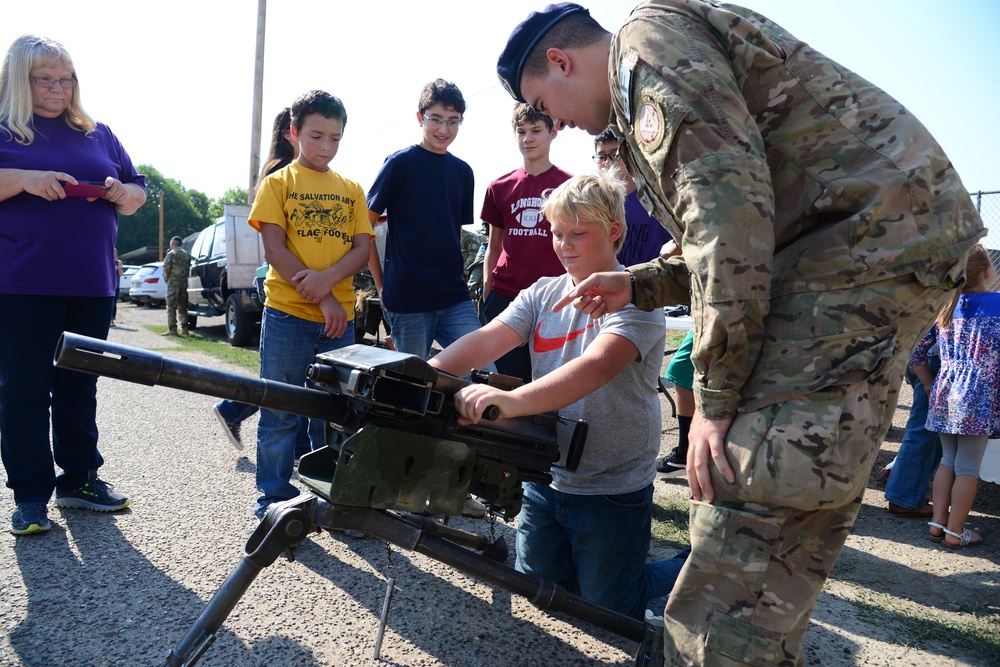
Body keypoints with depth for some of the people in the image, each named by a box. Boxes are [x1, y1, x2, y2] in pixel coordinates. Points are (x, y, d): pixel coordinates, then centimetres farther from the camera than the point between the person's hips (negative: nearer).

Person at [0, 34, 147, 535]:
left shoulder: (97, 134, 17)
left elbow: (138, 193, 19)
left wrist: (120, 193, -3)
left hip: (90, 286, 4)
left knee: (79, 386, 11)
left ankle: (78, 480, 22)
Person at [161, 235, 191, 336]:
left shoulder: (171, 254, -7)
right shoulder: (186, 254, 14)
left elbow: (166, 267, -10)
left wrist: (166, 279, 3)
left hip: (173, 282, -7)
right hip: (184, 282, 7)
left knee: (171, 307, -5)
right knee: (182, 307, 12)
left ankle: (172, 329, -9)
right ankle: (184, 328, 11)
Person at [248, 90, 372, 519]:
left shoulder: (351, 190, 12)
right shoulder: (278, 183, 3)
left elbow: (362, 248, 5)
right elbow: (275, 251, -6)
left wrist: (328, 278, -15)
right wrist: (324, 301, -13)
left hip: (340, 318, 3)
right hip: (287, 314, -3)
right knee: (280, 413, 4)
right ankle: (275, 496, 16)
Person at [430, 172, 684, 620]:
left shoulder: (634, 296, -17)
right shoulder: (543, 294, 3)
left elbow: (597, 365, -35)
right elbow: (487, 339, -11)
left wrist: (512, 401, -50)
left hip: (613, 489, -6)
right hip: (546, 479, 6)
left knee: (609, 614, 8)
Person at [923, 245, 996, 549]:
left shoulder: (945, 308, 6)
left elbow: (916, 355, 8)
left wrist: (931, 387, 17)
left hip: (944, 396, 4)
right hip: (979, 398, -4)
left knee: (948, 461, 16)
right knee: (968, 468, 5)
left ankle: (938, 524, 21)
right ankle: (954, 532, 12)